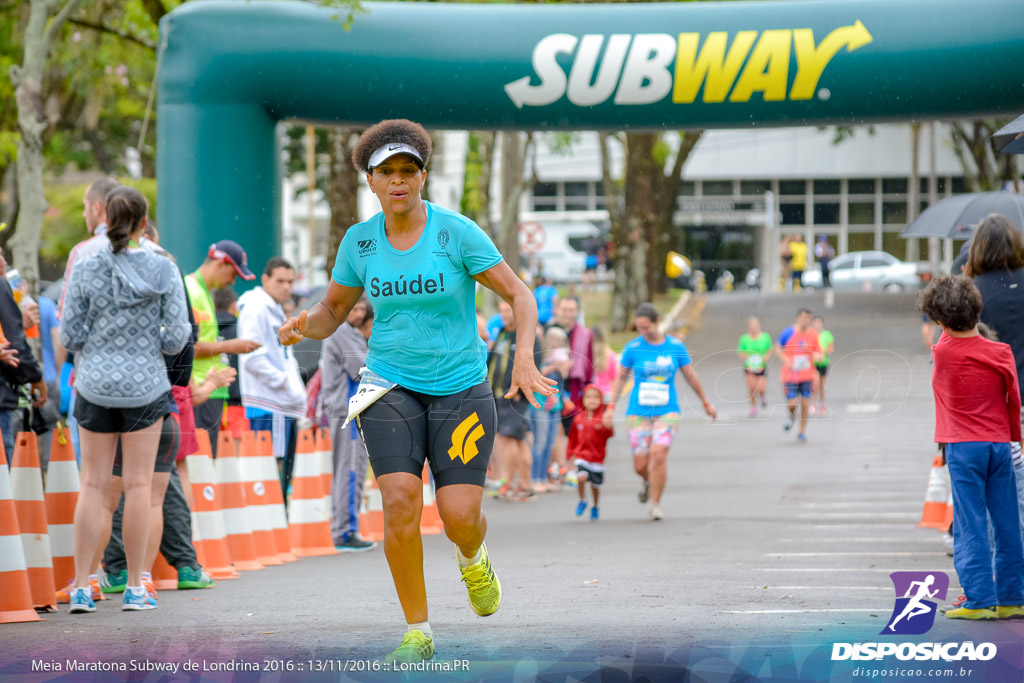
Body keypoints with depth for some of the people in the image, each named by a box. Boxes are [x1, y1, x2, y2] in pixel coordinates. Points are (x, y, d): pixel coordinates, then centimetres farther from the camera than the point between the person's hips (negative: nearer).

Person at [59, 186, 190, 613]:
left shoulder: (86, 270, -5)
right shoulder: (163, 270, -6)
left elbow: (69, 337, -4)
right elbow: (177, 337, -6)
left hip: (95, 385, 1)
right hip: (145, 385, -1)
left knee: (93, 485, 6)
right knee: (138, 484, 5)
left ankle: (81, 587, 3)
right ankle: (135, 588, 7)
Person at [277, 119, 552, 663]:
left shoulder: (457, 232, -9)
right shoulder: (360, 241, 1)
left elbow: (520, 296, -6)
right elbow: (332, 311, 13)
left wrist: (524, 357, -23)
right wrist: (302, 327, -11)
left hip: (460, 388, -2)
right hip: (392, 387, 2)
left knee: (460, 517, -10)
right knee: (400, 502, -17)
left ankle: (473, 559, 31)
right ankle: (417, 633, -3)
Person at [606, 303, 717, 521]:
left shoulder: (676, 346, -1)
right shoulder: (632, 348, -2)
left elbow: (691, 375, 12)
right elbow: (621, 377, 10)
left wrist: (706, 402, 22)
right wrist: (611, 407, 7)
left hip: (667, 411, -1)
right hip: (638, 412, 1)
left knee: (659, 454, -21)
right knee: (640, 465, -2)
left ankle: (655, 505, -8)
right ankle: (649, 481, 35)